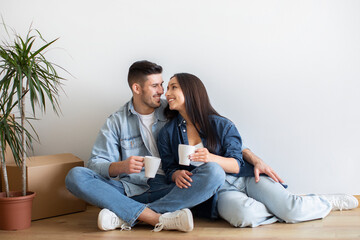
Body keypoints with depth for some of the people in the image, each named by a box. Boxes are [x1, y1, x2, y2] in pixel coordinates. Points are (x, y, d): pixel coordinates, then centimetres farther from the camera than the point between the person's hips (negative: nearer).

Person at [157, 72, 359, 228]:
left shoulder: (221, 125, -2)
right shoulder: (167, 135, 4)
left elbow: (237, 164, -6)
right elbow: (169, 168, 10)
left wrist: (211, 158, -28)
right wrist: (176, 174, -17)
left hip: (246, 178, 0)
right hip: (218, 190, 0)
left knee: (292, 208, -22)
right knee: (243, 215, -38)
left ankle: (331, 202, 10)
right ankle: (283, 210, -9)